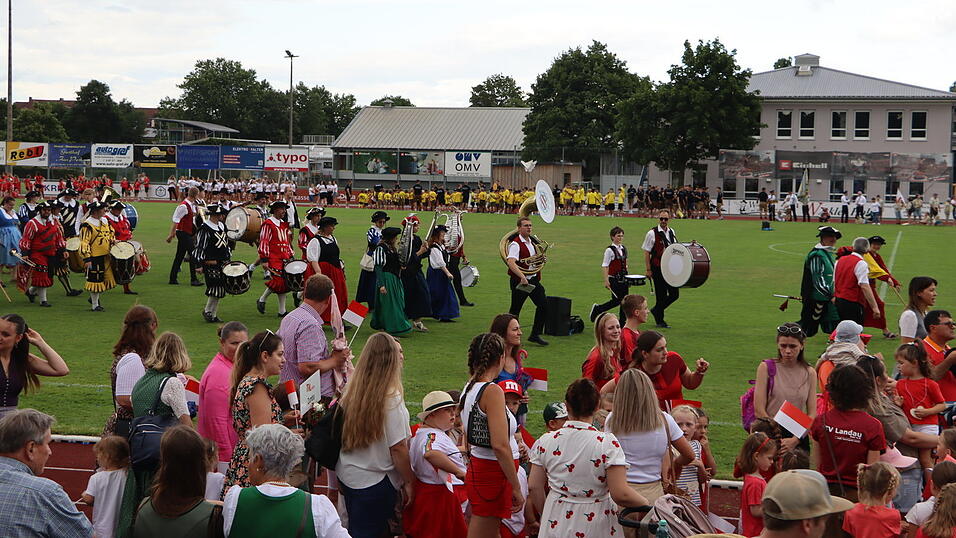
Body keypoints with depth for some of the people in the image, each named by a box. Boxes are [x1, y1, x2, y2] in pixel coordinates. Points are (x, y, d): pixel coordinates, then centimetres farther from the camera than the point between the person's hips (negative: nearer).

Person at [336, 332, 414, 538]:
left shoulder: (352, 391, 0)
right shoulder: (391, 397, -19)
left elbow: (342, 436, 8)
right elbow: (398, 448, -18)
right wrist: (408, 483, -6)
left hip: (347, 475, 6)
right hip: (376, 482, -6)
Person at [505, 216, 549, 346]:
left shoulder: (533, 242, 9)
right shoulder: (516, 244, -16)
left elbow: (540, 257, 29)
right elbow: (511, 262, -31)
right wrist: (522, 277, -40)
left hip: (533, 280, 7)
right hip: (519, 281, -7)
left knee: (543, 304, -1)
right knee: (515, 310, 2)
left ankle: (536, 334, 7)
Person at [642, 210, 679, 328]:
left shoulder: (671, 232, 9)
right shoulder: (652, 233, -9)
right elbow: (646, 252, -8)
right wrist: (648, 269, -10)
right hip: (658, 268, -6)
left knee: (675, 294, 4)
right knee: (661, 295, -1)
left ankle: (656, 310, 24)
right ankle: (659, 320, 14)